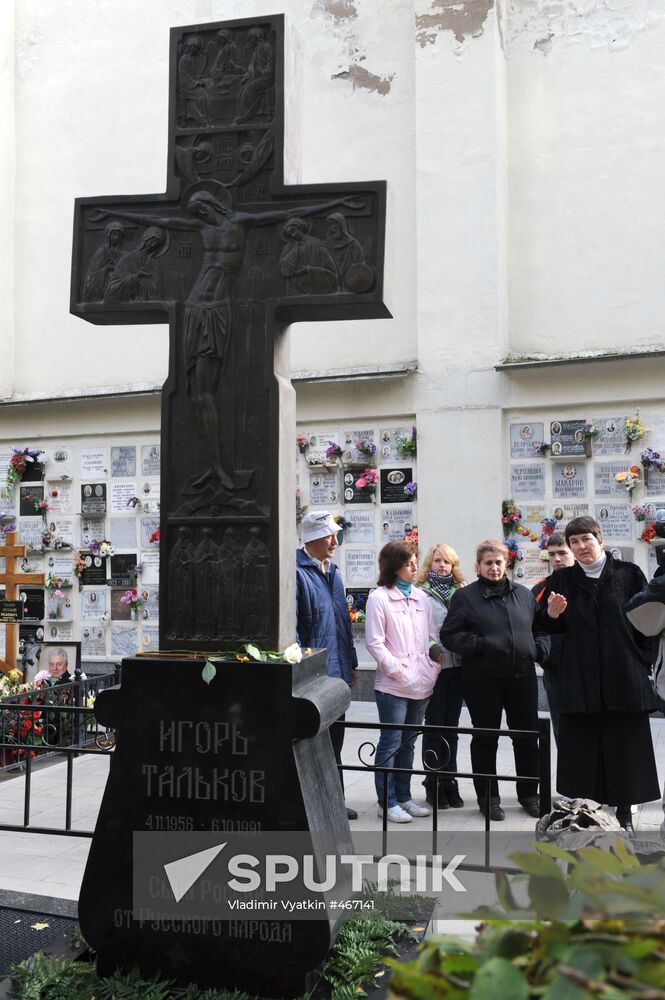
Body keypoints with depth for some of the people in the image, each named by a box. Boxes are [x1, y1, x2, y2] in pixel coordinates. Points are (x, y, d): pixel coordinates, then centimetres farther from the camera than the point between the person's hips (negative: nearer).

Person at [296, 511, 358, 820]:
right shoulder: (297, 572, -13)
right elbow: (290, 628, -17)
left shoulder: (331, 571, 15)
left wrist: (350, 663, 20)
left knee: (334, 740, 17)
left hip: (337, 672, 9)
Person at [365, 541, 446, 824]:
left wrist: (436, 663, 1)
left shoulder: (421, 597, 12)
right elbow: (374, 641, -11)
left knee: (408, 743, 15)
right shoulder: (379, 598, -7)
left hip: (420, 684, 6)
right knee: (391, 743, 0)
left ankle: (404, 796, 26)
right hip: (393, 685, -6)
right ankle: (387, 802, 10)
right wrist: (397, 670, -15)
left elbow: (431, 636, 15)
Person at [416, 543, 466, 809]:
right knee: (434, 724, 3)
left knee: (451, 725, 11)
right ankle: (433, 783, 13)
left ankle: (449, 781, 20)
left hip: (457, 665, 4)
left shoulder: (462, 592, 9)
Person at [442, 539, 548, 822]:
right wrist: (479, 645, -18)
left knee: (527, 737, 10)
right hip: (482, 679, -4)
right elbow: (449, 635, -6)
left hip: (522, 676, 4)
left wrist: (540, 647, 0)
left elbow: (540, 627, 20)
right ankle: (488, 798, 19)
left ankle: (529, 794, 26)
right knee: (485, 738, 6)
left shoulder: (524, 594, 11)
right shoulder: (466, 596, -2)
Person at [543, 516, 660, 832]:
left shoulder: (629, 574, 2)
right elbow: (553, 628, 9)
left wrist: (644, 663, -3)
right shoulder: (561, 580, 7)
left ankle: (624, 811, 19)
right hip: (579, 681, 1)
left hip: (625, 678, -1)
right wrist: (552, 613, -12)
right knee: (582, 746, 3)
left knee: (624, 744, 6)